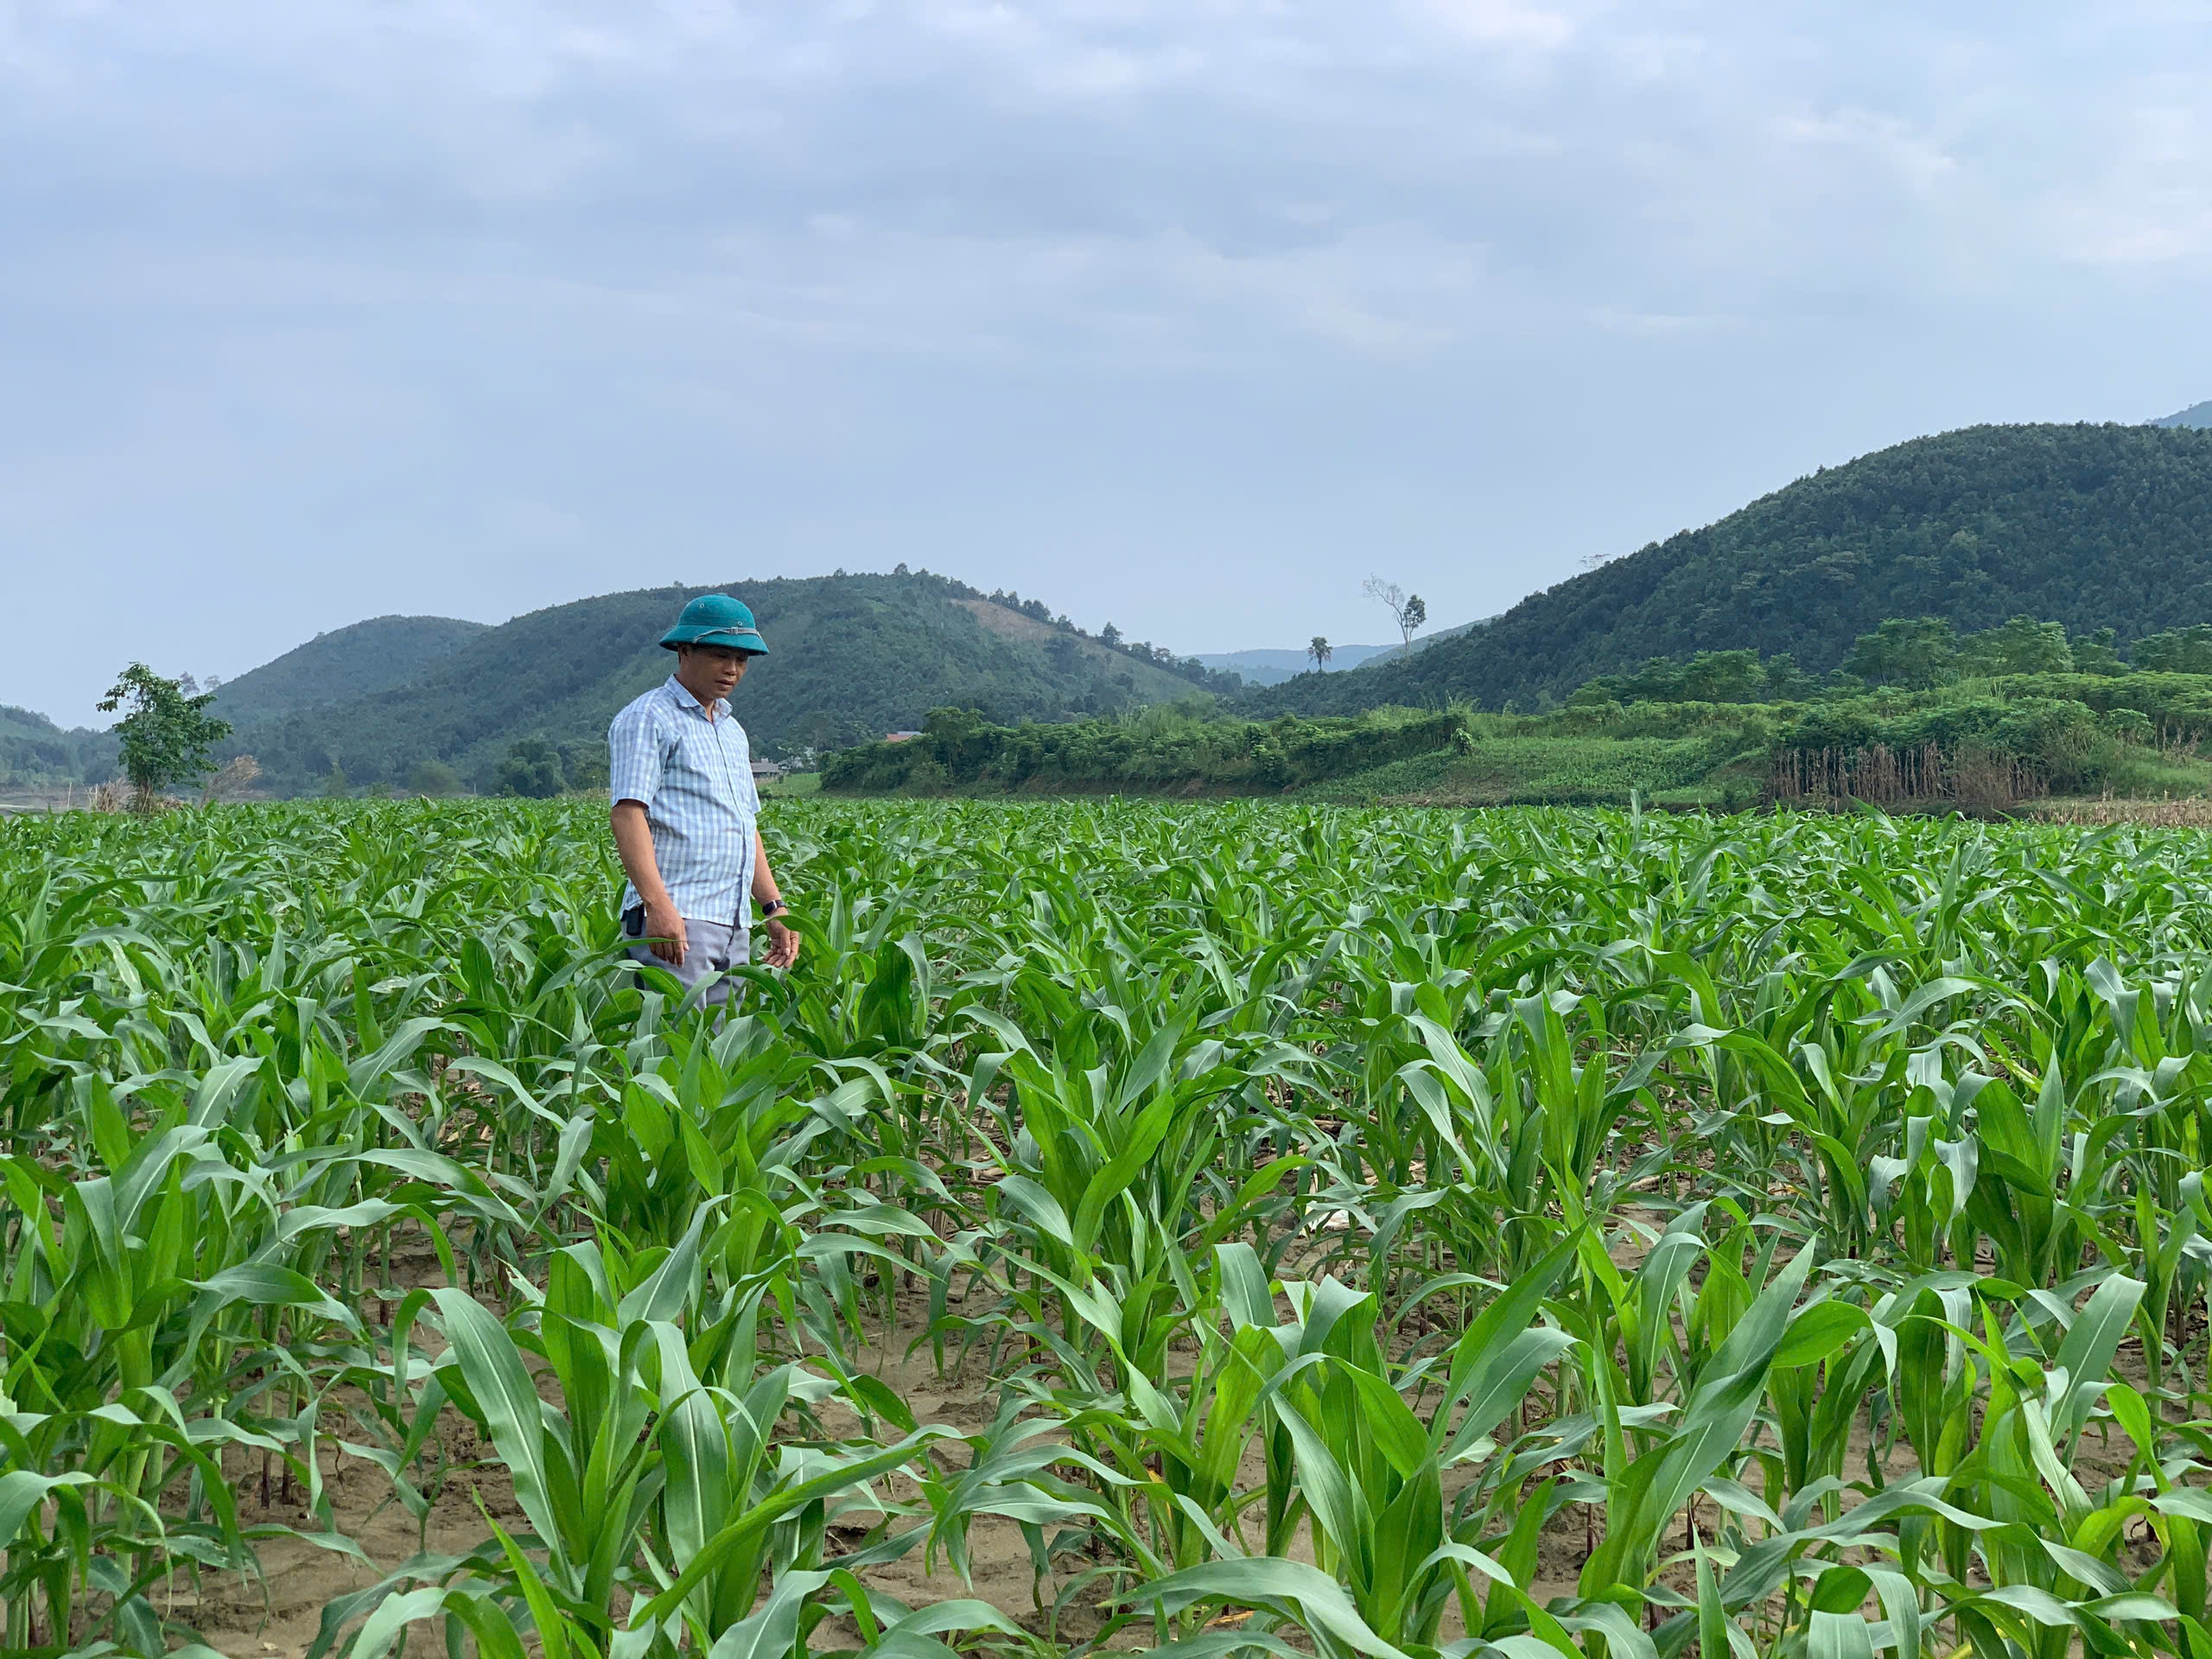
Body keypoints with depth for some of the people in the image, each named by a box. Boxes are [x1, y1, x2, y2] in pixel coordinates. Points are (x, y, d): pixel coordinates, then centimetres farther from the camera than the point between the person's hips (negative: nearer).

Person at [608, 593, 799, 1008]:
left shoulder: (732, 730, 24)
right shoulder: (647, 719, -3)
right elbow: (628, 814, -13)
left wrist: (774, 905, 20)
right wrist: (658, 904, -24)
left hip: (734, 926, 8)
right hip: (674, 918, -8)